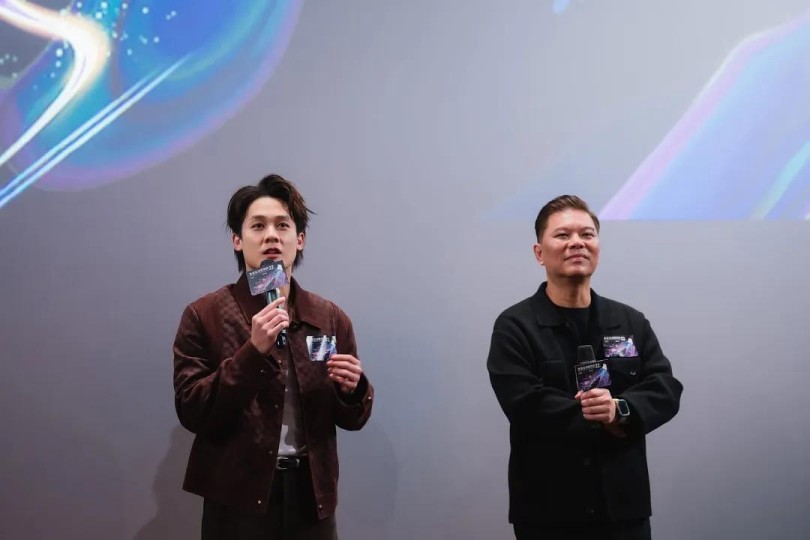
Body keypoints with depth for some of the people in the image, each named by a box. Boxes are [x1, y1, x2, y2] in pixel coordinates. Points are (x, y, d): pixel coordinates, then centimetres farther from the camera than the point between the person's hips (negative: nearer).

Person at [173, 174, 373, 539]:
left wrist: (351, 389, -12)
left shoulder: (331, 318, 4)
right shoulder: (204, 316, -4)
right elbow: (191, 412, -11)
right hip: (238, 499, -2)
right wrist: (253, 351, -21)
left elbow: (351, 419, 9)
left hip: (311, 496, 3)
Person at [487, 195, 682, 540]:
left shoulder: (632, 323, 9)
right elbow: (528, 405, -17)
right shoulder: (514, 327, -5)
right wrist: (605, 424, -15)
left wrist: (619, 410, -20)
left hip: (624, 505, 4)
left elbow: (666, 390, -1)